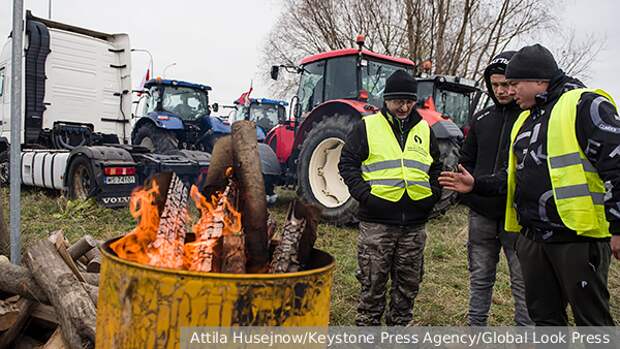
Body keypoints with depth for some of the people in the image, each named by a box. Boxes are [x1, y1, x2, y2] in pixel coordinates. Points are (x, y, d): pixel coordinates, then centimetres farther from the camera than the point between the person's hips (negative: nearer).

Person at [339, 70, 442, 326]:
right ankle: (367, 325, 20)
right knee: (373, 283, 4)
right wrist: (364, 194, -13)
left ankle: (399, 326, 31)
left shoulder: (424, 129, 13)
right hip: (377, 220, -4)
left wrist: (433, 194, 7)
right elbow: (347, 163, -1)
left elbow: (435, 167, 23)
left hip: (415, 222, 4)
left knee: (408, 283, 15)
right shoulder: (367, 126, 0)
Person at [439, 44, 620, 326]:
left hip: (579, 236, -8)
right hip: (532, 236, 8)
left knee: (592, 319, 5)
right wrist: (477, 185, 13)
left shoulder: (585, 105, -9)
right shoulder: (526, 119, 18)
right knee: (544, 315, 19)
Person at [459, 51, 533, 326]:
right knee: (480, 278, 16)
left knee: (523, 283, 7)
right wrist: (470, 190, 4)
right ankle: (475, 326, 30)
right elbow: (466, 160, 17)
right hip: (482, 214, 5)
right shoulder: (481, 119, 9)